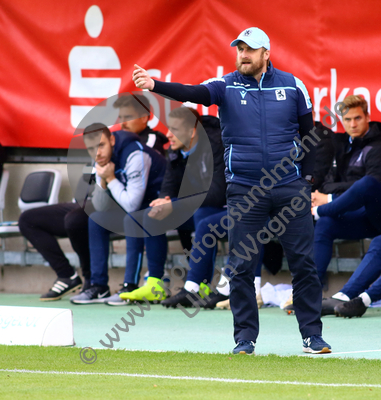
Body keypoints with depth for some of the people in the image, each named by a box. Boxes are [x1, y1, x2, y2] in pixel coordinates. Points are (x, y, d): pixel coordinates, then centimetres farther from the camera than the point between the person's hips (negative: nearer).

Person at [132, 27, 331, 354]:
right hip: (244, 190, 0)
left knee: (303, 262, 0)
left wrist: (306, 180, 7)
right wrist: (154, 85, -34)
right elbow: (192, 93, -16)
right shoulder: (226, 87, 1)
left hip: (291, 189, 0)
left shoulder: (292, 85, 4)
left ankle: (312, 336, 7)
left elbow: (307, 133, 12)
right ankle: (245, 338, 8)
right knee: (242, 266, -1)